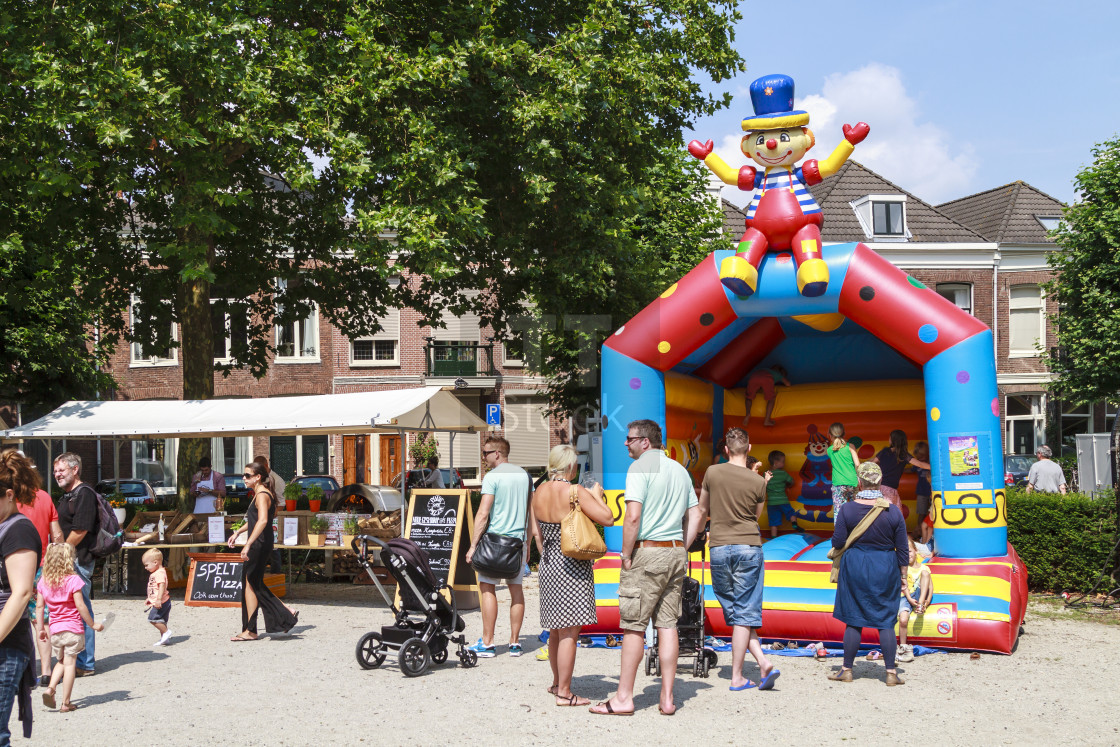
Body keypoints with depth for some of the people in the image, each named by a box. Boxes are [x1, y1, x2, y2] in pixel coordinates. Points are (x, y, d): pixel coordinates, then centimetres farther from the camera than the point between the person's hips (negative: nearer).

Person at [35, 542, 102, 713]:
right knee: (69, 663, 1)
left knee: (61, 661, 22)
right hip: (73, 629, -5)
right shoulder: (73, 580, -12)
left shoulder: (44, 581, 3)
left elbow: (40, 606, 6)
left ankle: (50, 688, -1)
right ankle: (65, 703, 3)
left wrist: (40, 628, 15)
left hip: (55, 630, 5)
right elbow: (80, 606, -13)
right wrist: (93, 624, -4)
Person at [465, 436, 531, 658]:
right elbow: (530, 511, 17)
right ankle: (515, 643, 13)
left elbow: (483, 514, -15)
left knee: (487, 588, 0)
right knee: (516, 588, 10)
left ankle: (487, 644, -1)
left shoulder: (492, 476, -9)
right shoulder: (524, 475, 11)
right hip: (518, 539, 6)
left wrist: (473, 545, -12)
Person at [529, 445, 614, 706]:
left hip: (548, 565, 8)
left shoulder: (539, 493, 6)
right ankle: (564, 693, 1)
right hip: (573, 568, -8)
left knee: (556, 630, 20)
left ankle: (557, 682, 34)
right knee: (569, 632, -3)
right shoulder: (576, 492, -16)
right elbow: (607, 519, -16)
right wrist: (597, 495, 0)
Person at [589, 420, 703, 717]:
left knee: (633, 627, -1)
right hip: (676, 553, 7)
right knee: (667, 624, 9)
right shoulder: (680, 469, 14)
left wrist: (626, 555, -10)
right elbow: (696, 515, 15)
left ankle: (623, 698, 5)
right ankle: (667, 698, 11)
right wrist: (680, 548, 17)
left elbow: (633, 517, -18)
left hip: (647, 551, -7)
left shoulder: (640, 468, -10)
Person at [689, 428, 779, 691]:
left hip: (719, 548, 0)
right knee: (745, 613, 2)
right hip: (749, 547, 0)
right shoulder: (758, 482, -3)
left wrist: (684, 545, 17)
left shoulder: (712, 473, -2)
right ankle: (737, 677, 1)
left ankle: (762, 662, 0)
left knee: (734, 613, 9)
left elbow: (701, 513, 8)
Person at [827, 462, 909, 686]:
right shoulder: (893, 511, -4)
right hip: (886, 570, 1)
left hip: (855, 567, 0)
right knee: (886, 621, 6)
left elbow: (837, 542, -5)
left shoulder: (847, 509, -8)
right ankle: (891, 673, 7)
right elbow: (902, 549, 0)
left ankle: (847, 670, 14)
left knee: (854, 621, 7)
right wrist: (903, 575, 10)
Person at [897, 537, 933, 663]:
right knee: (903, 619, -31)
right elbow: (904, 585, -2)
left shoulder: (924, 567, 12)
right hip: (906, 597, -1)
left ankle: (920, 603, -30)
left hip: (920, 597, 1)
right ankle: (903, 648, -14)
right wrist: (910, 599, -18)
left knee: (925, 573, -20)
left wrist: (926, 602, -12)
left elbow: (930, 587, 4)